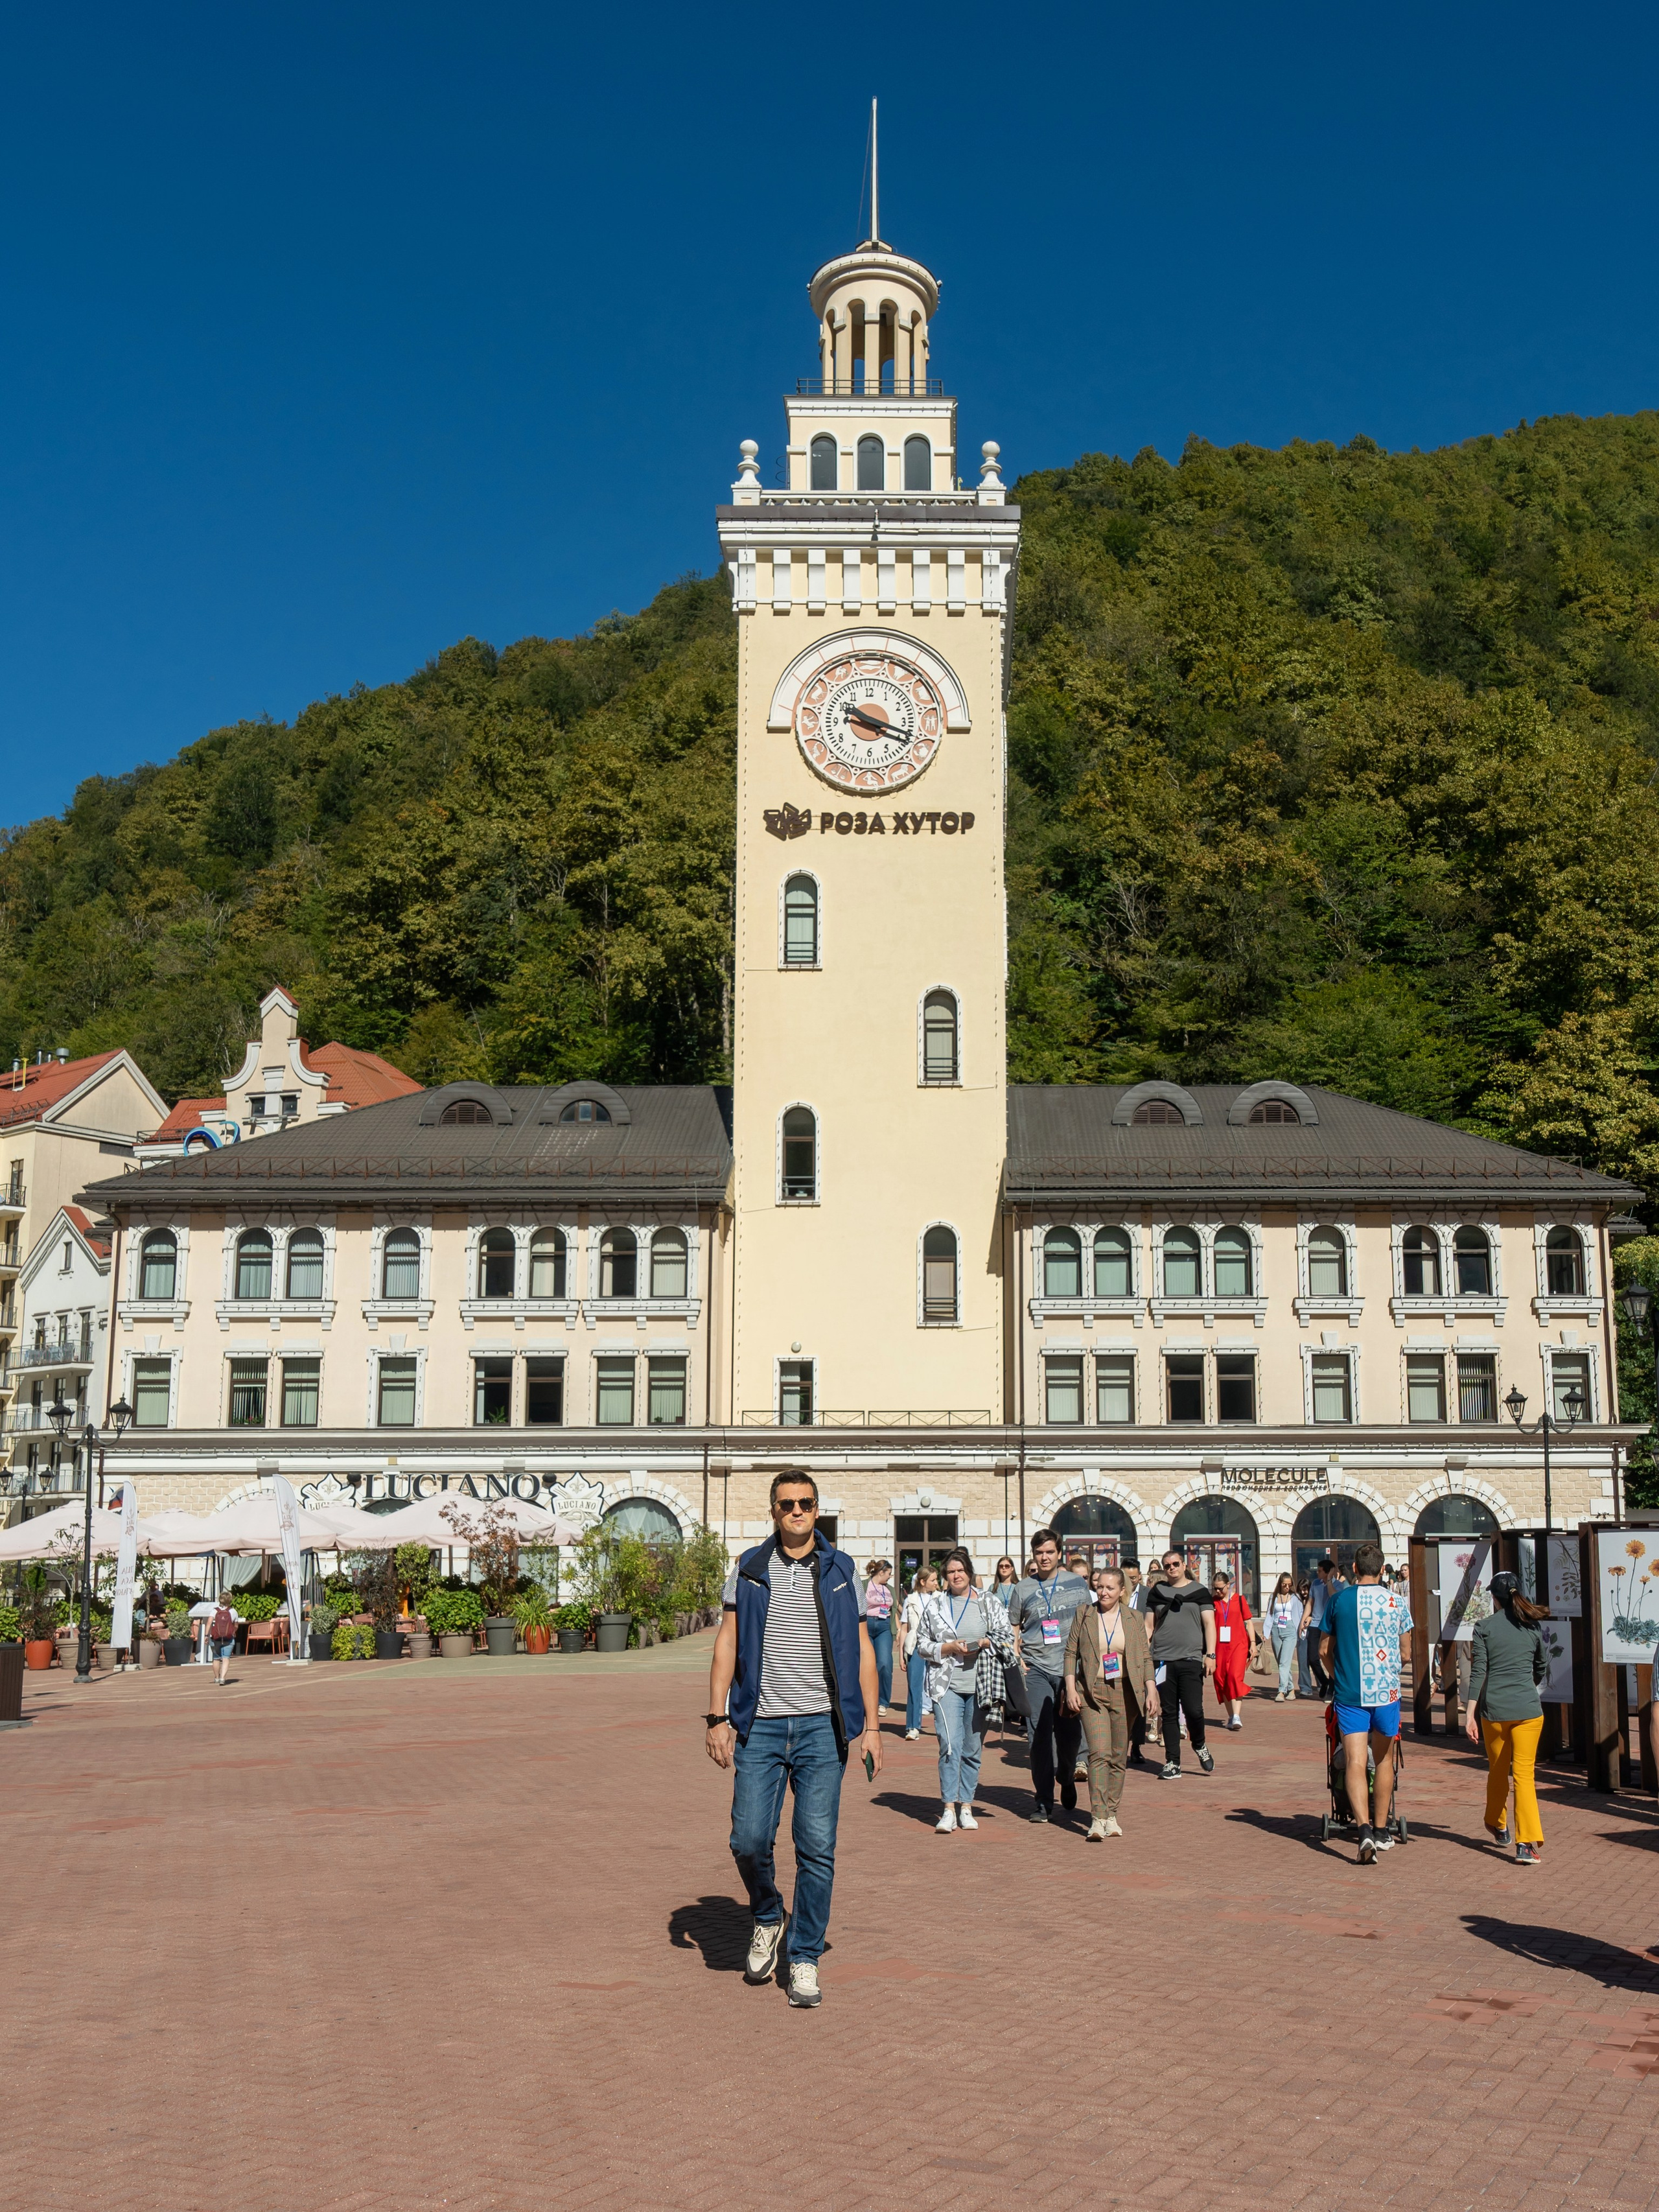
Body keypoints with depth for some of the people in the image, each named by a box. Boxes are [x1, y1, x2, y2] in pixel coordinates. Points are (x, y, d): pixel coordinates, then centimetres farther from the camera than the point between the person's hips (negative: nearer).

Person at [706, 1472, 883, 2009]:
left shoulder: (840, 1571, 6)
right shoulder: (748, 1569, 6)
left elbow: (862, 1651, 8)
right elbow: (727, 1643, 5)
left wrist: (870, 1726, 2)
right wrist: (717, 1717, -3)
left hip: (822, 1727, 0)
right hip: (760, 1725, 0)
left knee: (817, 1847, -1)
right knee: (749, 1839, -2)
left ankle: (805, 1960, 13)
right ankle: (768, 1919, 28)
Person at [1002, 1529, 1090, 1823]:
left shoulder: (1077, 1584, 6)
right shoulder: (1023, 1589, 6)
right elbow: (1012, 1627, 14)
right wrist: (1017, 1658, 0)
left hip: (1070, 1667, 0)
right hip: (1036, 1669, 0)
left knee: (1070, 1731, 4)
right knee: (1040, 1734, -3)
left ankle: (1067, 1778, 34)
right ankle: (1042, 1800, 4)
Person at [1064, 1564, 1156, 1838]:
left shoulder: (1134, 1618, 7)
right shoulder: (1083, 1614, 4)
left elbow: (1145, 1658, 9)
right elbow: (1071, 1653, 5)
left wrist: (1151, 1692, 1)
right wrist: (1070, 1688, -4)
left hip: (1125, 1692, 2)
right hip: (1091, 1692, -2)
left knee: (1119, 1756, 6)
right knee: (1099, 1753, -13)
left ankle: (1111, 1814, 17)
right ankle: (1098, 1818, -15)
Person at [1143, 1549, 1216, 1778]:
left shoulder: (1199, 1591, 6)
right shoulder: (1157, 1592, 12)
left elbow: (1209, 1623, 2)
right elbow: (1149, 1625, 15)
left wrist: (1210, 1654, -7)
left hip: (1191, 1659, -2)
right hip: (1163, 1660, 2)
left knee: (1193, 1709, -10)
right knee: (1169, 1713, 3)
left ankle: (1200, 1745, 19)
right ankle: (1172, 1763, 10)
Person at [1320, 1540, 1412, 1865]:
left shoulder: (1339, 1600, -2)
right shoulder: (1397, 1602, -1)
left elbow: (1324, 1650, 5)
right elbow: (1405, 1653, 9)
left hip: (1349, 1693, -1)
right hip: (1387, 1691, 1)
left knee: (1355, 1764, -4)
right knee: (1384, 1761, 17)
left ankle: (1364, 1828, -21)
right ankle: (1382, 1830, 26)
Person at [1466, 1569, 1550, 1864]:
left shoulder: (1484, 1628, -1)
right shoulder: (1532, 1626, 5)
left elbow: (1478, 1673, -6)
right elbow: (1543, 1667, 17)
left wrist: (1471, 1714, -4)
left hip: (1493, 1710, 0)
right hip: (1527, 1709, 1)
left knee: (1497, 1770, 19)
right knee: (1524, 1774, 0)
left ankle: (1498, 1827, 36)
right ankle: (1527, 1842, -12)